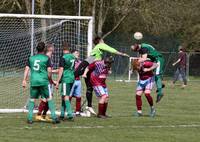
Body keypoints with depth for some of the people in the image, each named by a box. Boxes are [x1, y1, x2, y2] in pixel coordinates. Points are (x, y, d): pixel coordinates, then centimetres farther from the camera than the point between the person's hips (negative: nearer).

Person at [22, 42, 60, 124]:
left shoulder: (31, 58, 11)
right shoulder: (46, 58, 0)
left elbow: (26, 69, 7)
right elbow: (49, 71, -4)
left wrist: (24, 80, 8)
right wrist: (50, 80, 10)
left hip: (33, 82, 3)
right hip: (44, 81, -3)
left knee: (32, 99, 11)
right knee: (49, 99, 2)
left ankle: (30, 118, 6)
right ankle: (54, 118, -1)